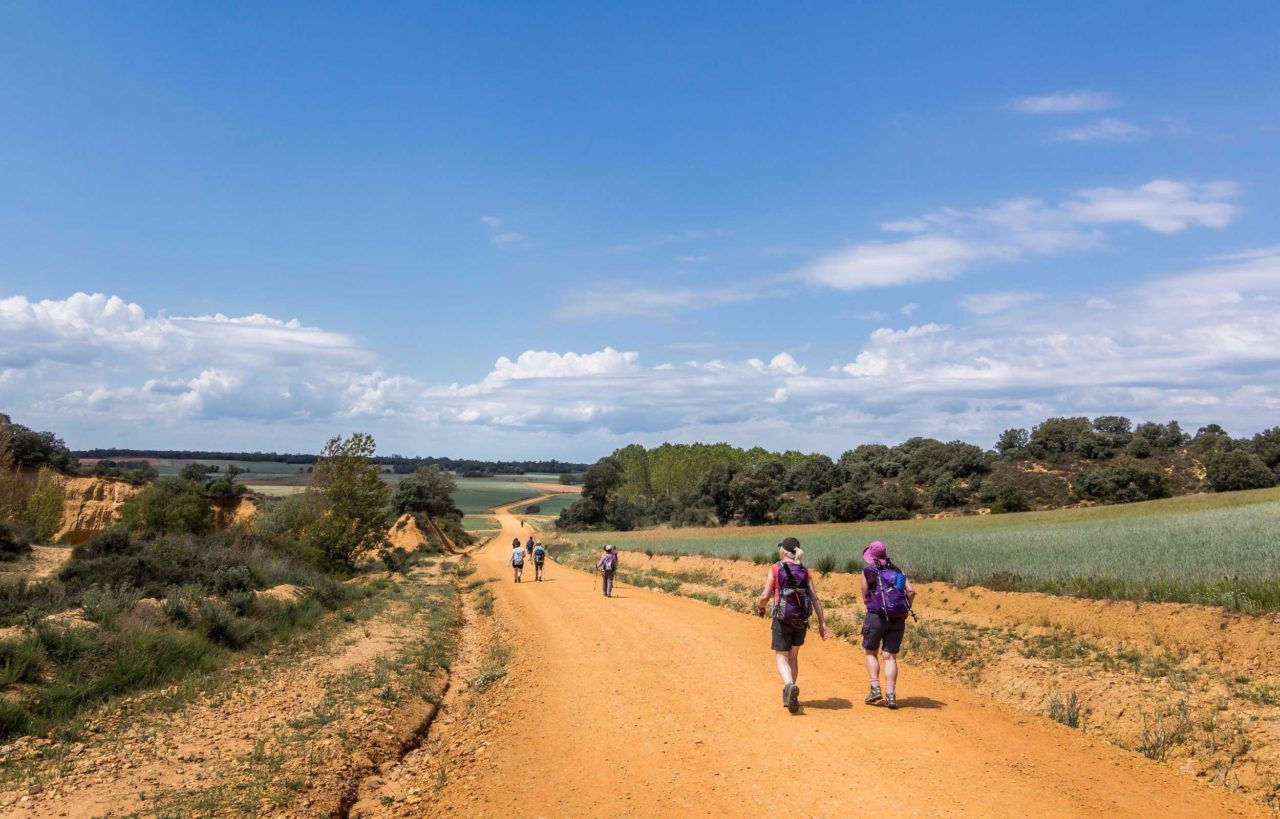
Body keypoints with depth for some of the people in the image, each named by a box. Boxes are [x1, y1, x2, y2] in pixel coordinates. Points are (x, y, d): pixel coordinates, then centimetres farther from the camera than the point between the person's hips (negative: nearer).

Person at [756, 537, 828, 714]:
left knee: (781, 657, 2)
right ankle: (789, 695, 24)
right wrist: (822, 622, 1)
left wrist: (760, 607, 11)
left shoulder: (776, 569, -5)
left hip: (782, 619, -4)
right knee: (793, 656, 21)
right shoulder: (805, 572, 5)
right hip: (801, 620, 4)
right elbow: (815, 598, 0)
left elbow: (765, 596, -9)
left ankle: (790, 686, -26)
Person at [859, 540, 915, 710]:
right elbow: (911, 590, 1)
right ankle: (891, 694, -3)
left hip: (877, 616, -3)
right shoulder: (896, 571, 13)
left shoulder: (868, 571, 2)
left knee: (871, 653, 14)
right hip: (898, 619, 3)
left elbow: (865, 597, -2)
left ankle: (875, 689, 2)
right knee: (890, 657, 6)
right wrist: (906, 610, 10)